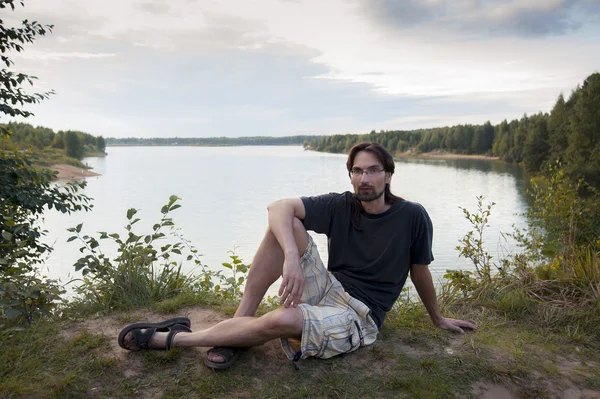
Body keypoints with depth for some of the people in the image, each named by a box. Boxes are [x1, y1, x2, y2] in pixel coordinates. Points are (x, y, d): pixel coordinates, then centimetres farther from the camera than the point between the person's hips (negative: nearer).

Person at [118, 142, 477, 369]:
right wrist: (292, 256, -36)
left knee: (280, 320, -33)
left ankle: (170, 337, -14)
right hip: (328, 290, 3)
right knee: (286, 225, -20)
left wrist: (438, 318, 20)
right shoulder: (340, 206, -5)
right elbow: (279, 207, -18)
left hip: (359, 317, -3)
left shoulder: (413, 217, -8)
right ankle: (239, 322, -18)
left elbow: (420, 271, 7)